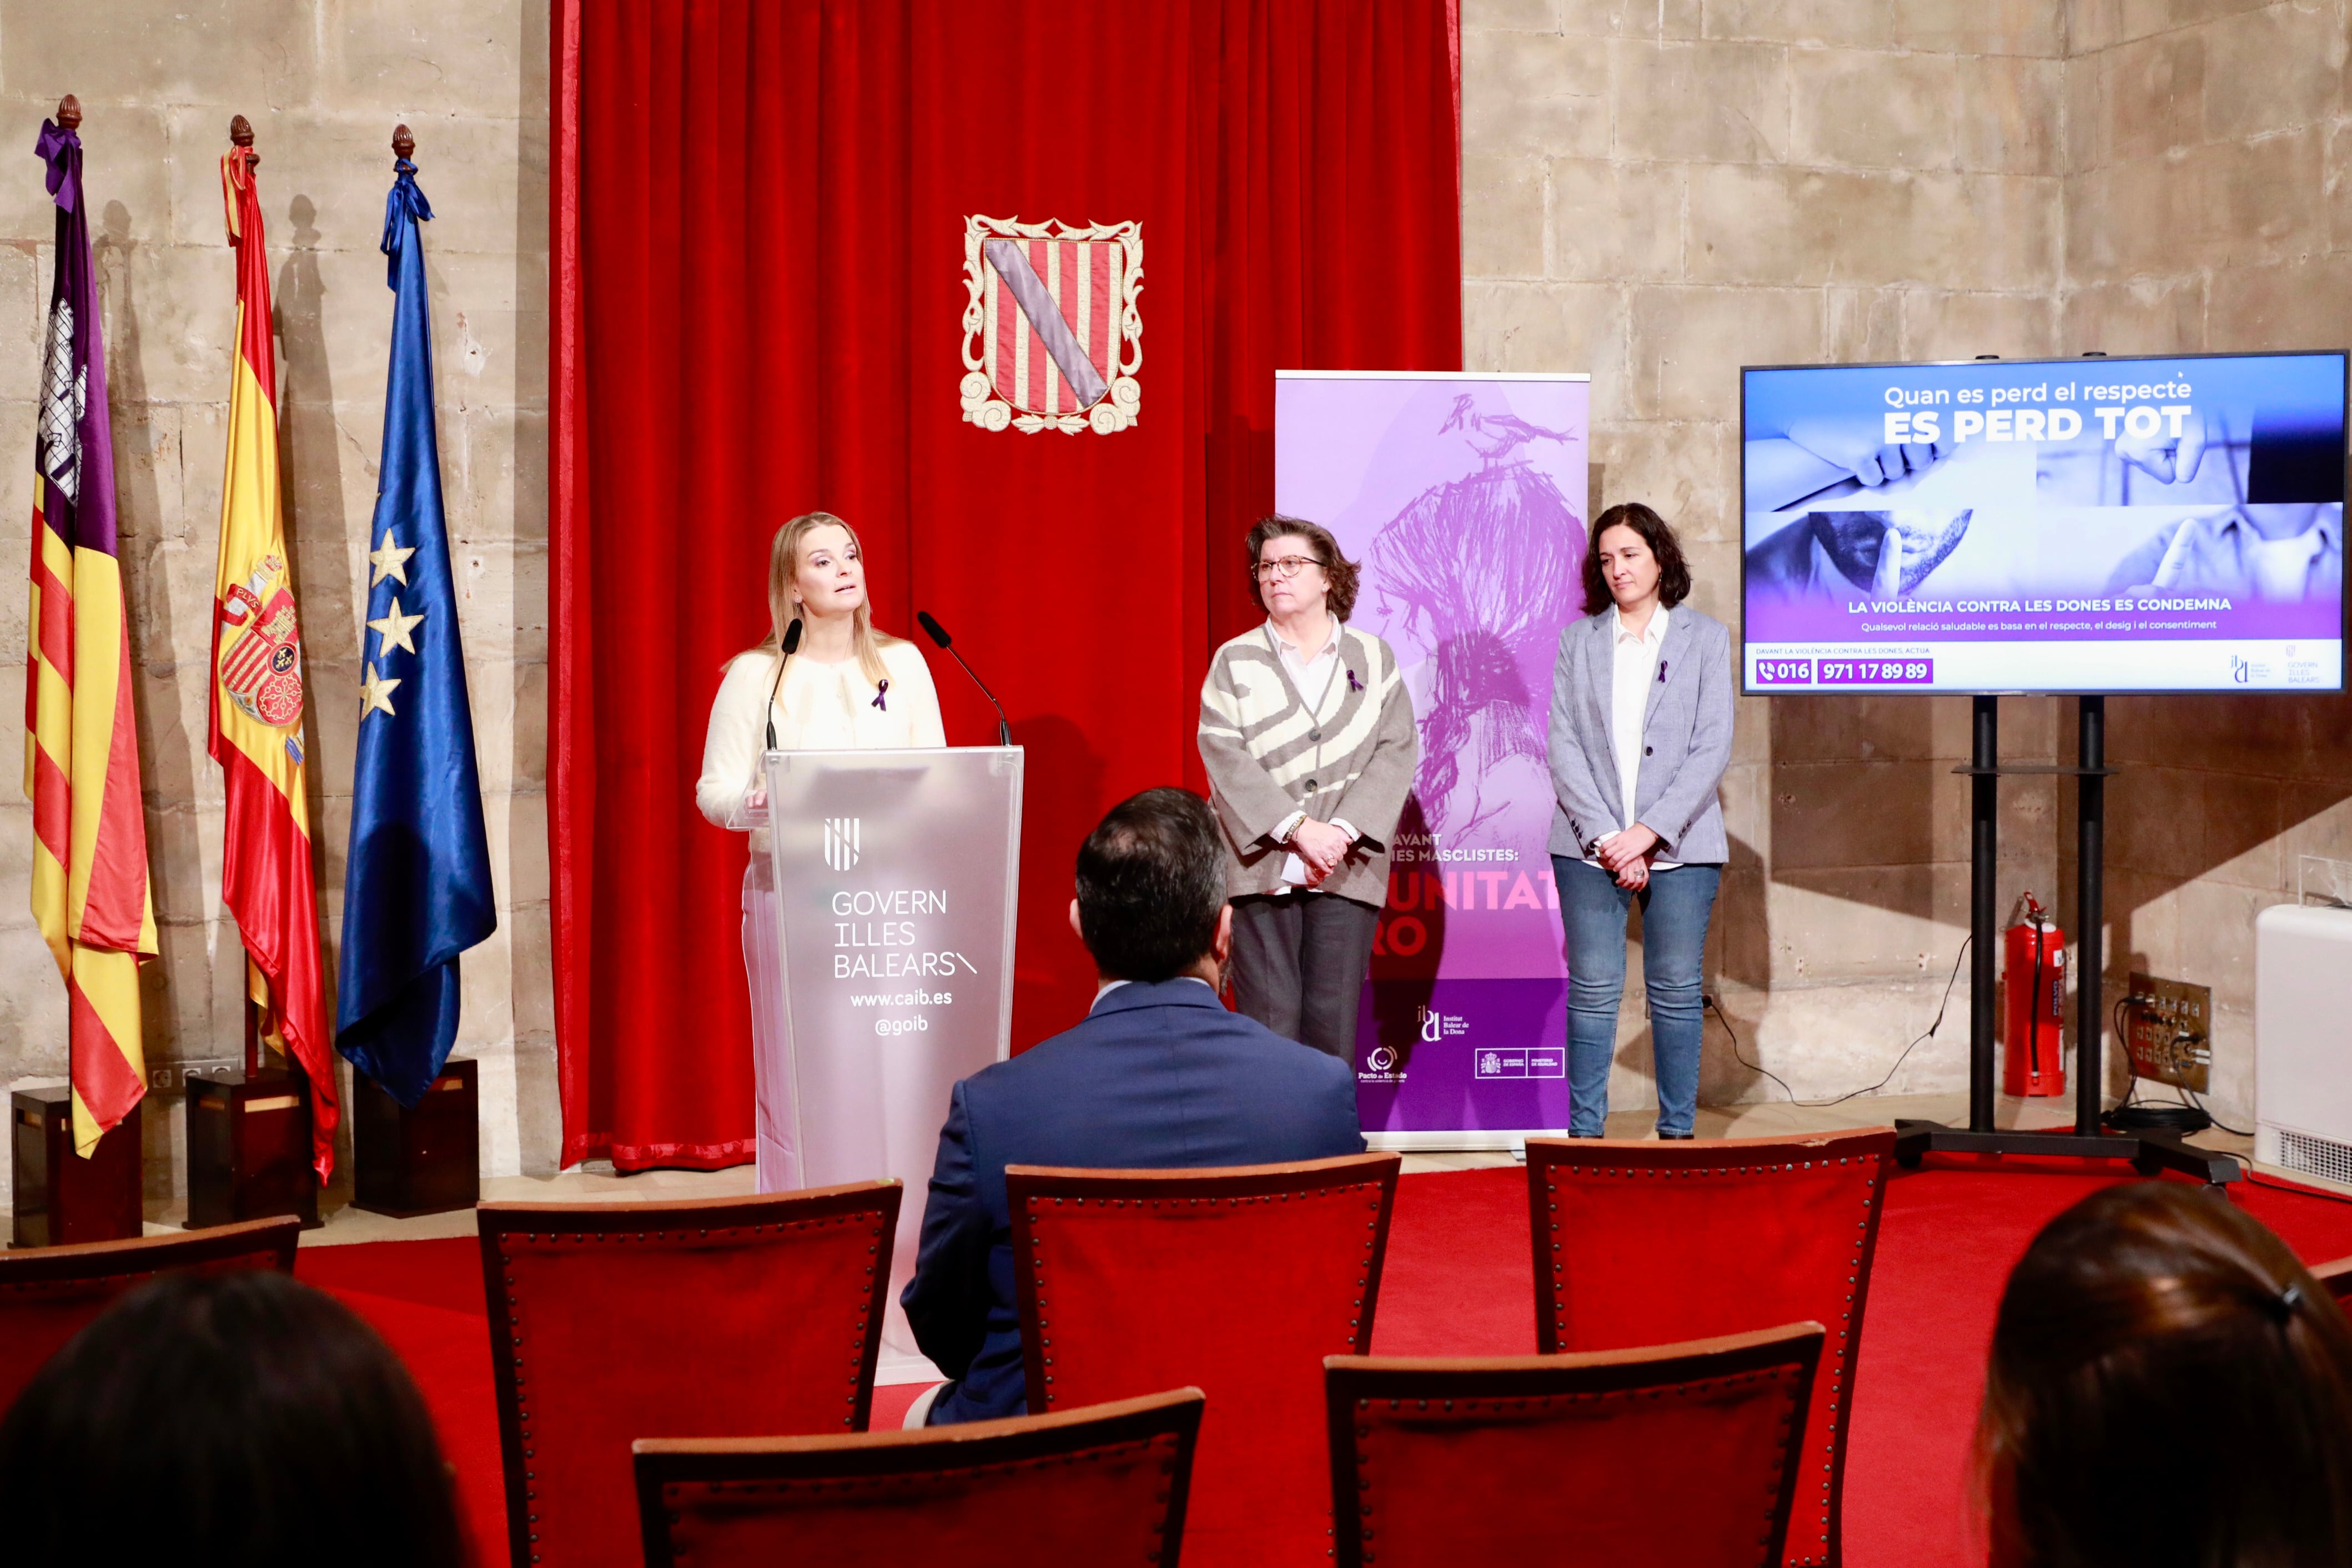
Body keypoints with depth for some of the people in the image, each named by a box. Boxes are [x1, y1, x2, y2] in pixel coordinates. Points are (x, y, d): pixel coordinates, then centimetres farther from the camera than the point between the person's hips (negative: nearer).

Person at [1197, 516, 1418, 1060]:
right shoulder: (1235, 662, 8)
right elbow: (1225, 756, -3)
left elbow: (1397, 751, 2)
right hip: (1262, 868, -1)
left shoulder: (1373, 658, 11)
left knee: (1334, 1025, 0)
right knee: (1268, 1024, -6)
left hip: (1347, 870, 1)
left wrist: (1345, 830, -13)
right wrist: (1298, 827, -15)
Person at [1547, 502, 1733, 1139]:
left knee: (1676, 992, 3)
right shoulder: (1578, 639, 8)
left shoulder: (1705, 637, 4)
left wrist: (1649, 833, -12)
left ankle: (1677, 1134, 10)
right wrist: (1606, 837, -10)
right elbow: (1563, 745, 1)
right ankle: (1584, 1133, 7)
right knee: (1593, 991, 0)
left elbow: (1713, 748, -3)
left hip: (1678, 845, -1)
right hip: (1590, 845, 1)